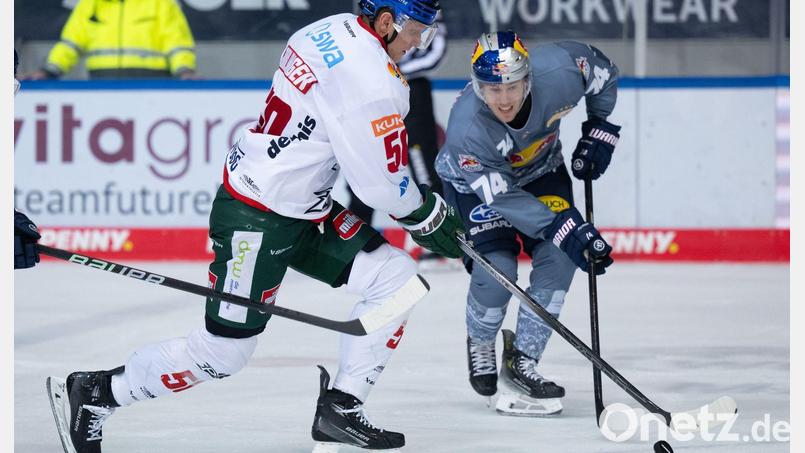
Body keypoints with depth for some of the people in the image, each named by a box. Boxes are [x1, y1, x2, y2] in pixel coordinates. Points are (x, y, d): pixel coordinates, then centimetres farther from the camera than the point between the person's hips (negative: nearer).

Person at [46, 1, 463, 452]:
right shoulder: (368, 76, -26)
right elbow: (383, 185, -18)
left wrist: (417, 191, 15)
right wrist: (430, 215, -1)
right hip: (256, 220, -10)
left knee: (397, 279, 5)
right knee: (222, 354, -1)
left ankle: (339, 410, 11)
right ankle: (94, 393, 14)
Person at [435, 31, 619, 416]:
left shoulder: (558, 71, -33)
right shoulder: (467, 128, -40)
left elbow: (603, 72, -9)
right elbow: (502, 196, -33)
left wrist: (599, 130, -7)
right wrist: (564, 228, -40)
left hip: (540, 170, 4)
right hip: (475, 181, -4)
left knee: (558, 258, -15)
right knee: (496, 269, -20)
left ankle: (521, 362, -7)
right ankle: (480, 343, 13)